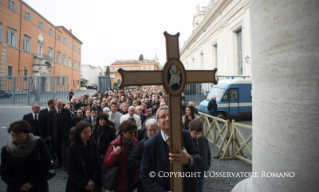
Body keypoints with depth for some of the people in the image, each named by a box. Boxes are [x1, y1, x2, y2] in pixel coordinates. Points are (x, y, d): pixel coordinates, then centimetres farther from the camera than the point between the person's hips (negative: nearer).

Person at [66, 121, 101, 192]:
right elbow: (71, 170, -12)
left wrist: (93, 180, -8)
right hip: (77, 185, -2)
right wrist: (84, 184, -12)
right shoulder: (72, 148, -13)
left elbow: (97, 162, -1)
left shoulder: (93, 144, -5)